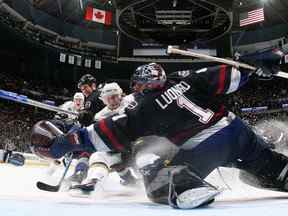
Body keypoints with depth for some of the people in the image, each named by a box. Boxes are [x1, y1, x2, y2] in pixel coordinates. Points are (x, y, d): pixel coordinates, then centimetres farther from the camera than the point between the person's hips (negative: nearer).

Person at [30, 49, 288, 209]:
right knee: (267, 163, 27)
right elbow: (226, 77, 9)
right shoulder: (189, 81, 12)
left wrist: (63, 143, 5)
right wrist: (260, 66, 20)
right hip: (236, 128, 6)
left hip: (206, 146, -6)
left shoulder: (145, 110, 3)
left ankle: (184, 187, -27)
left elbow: (110, 132, 1)